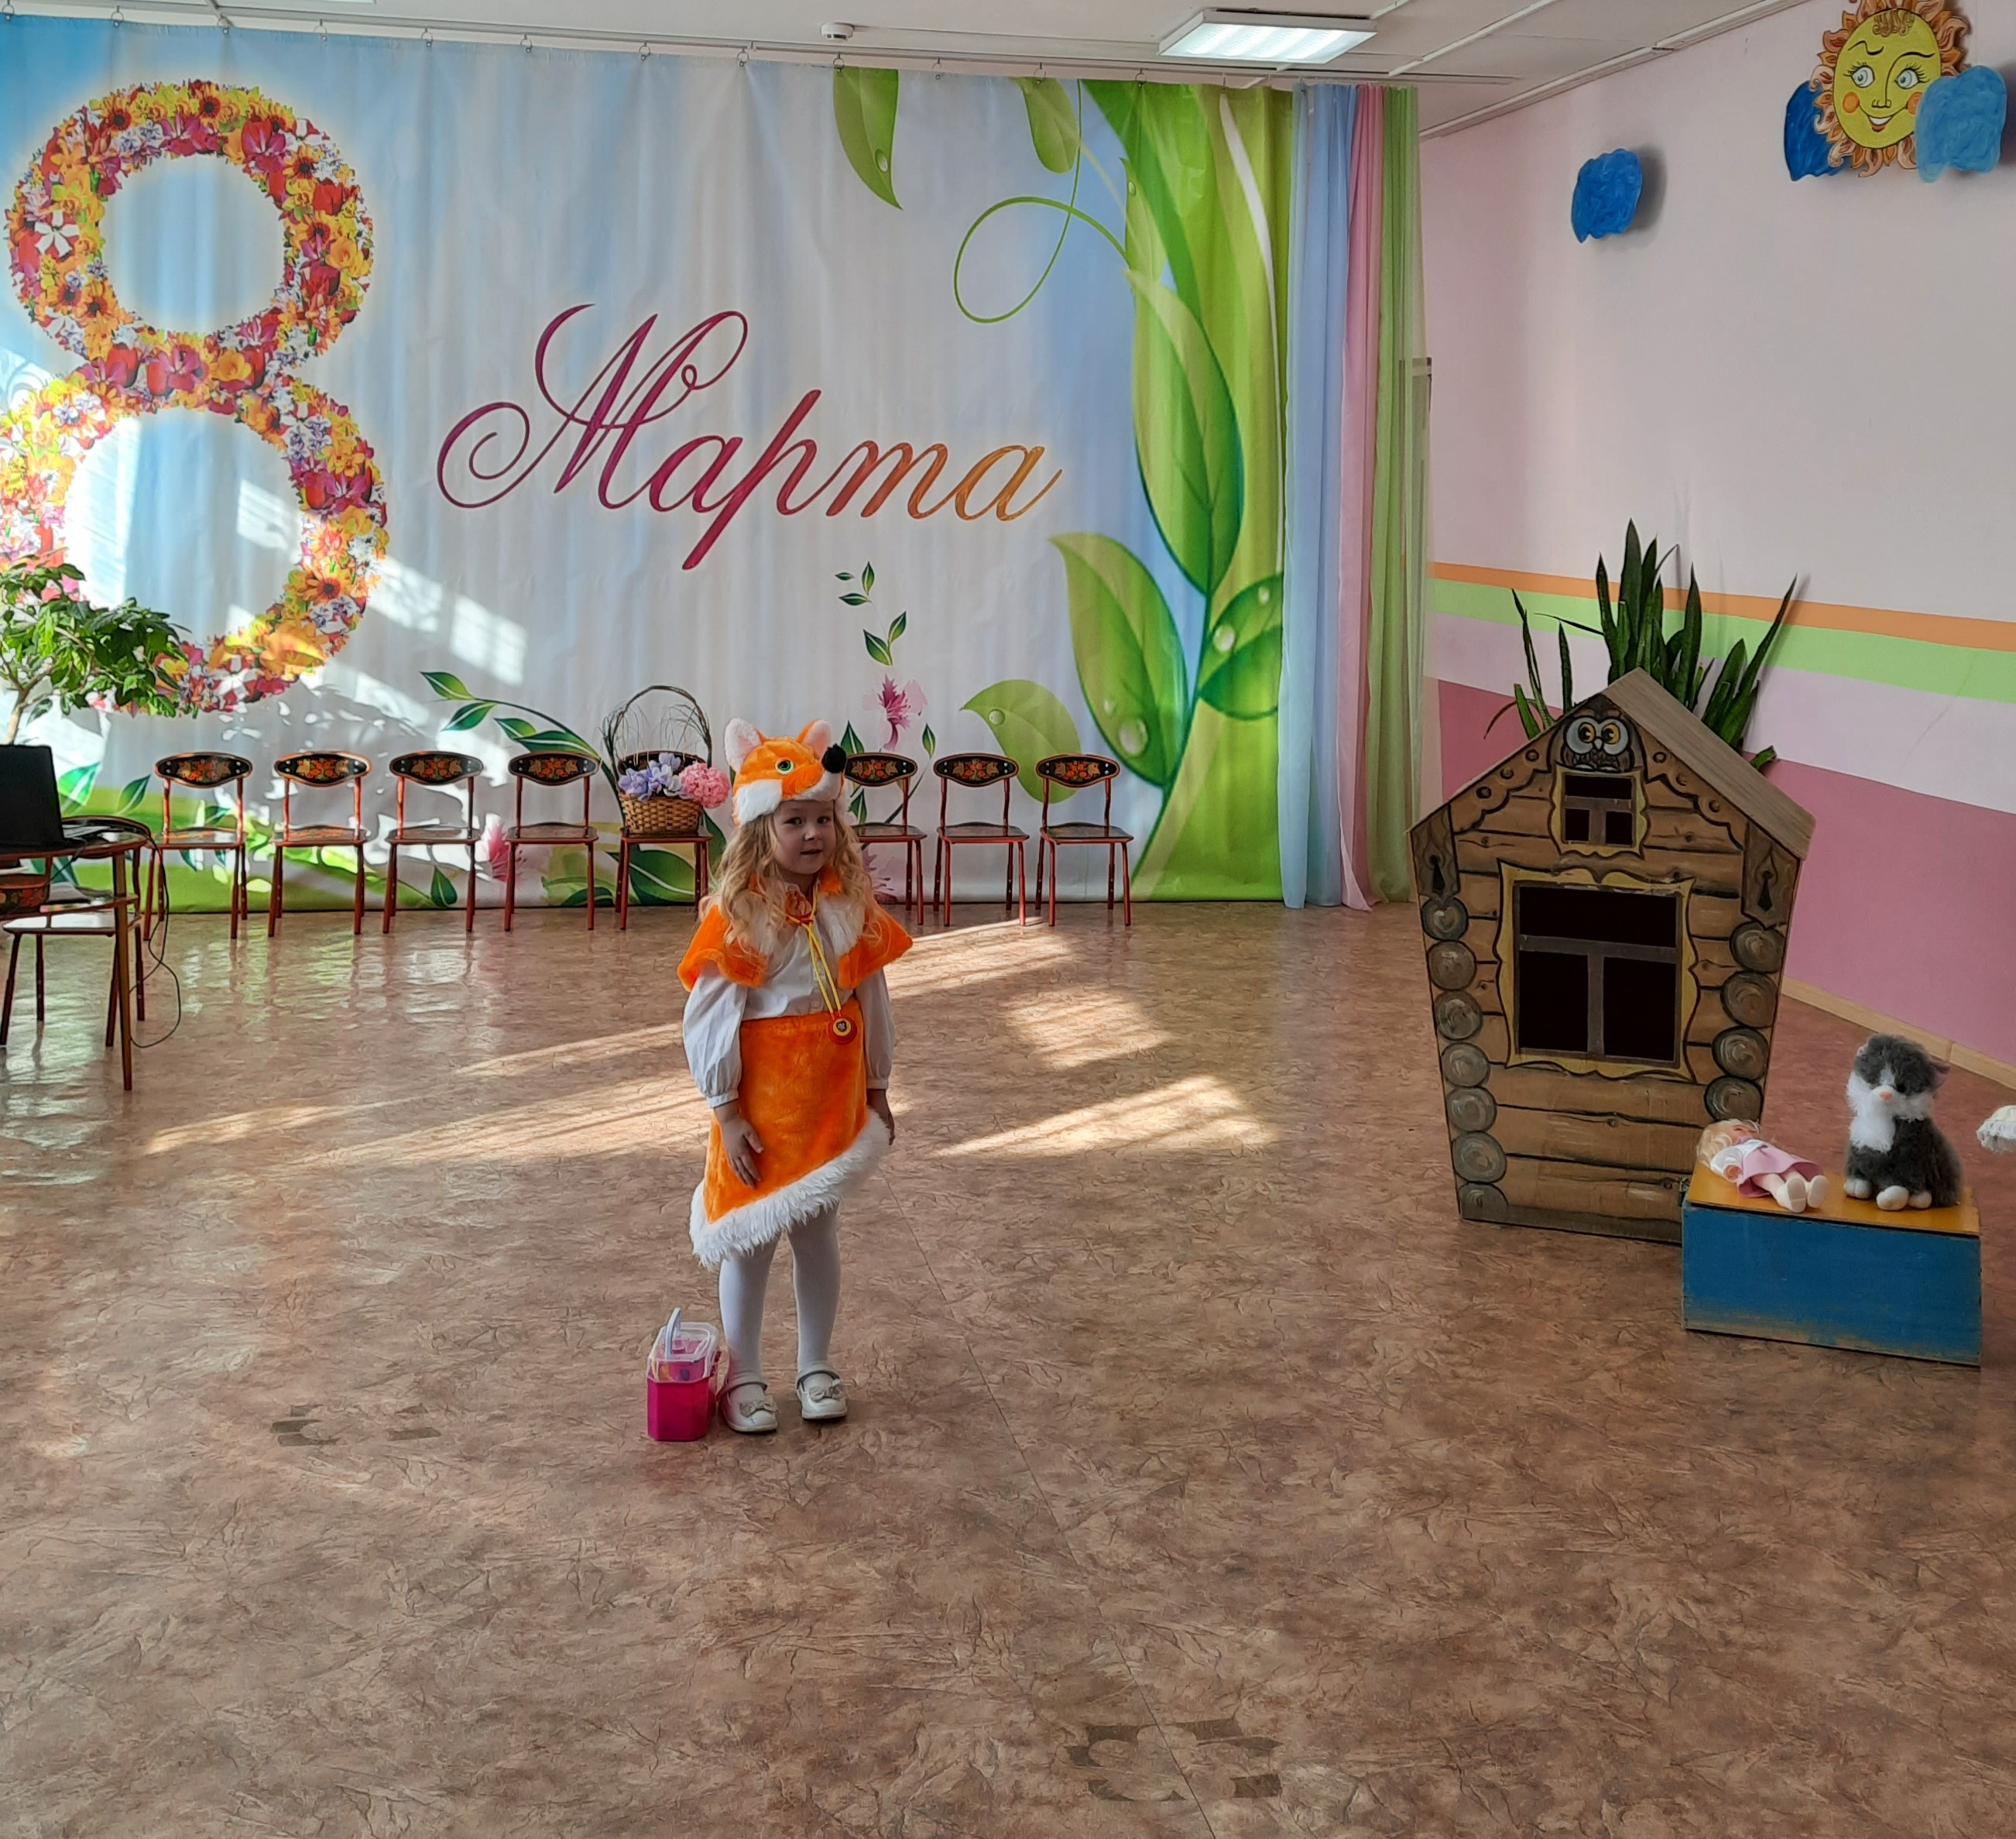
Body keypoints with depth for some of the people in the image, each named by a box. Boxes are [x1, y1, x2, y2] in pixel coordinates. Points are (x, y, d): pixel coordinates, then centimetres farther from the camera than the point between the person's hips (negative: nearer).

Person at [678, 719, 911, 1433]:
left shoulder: (851, 904, -2)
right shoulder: (737, 914, -15)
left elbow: (871, 998, 7)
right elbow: (708, 1019, -13)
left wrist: (877, 1089, 11)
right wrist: (726, 1112, -13)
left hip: (834, 1100, 4)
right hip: (762, 1103, -4)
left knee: (819, 1232, 15)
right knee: (750, 1237, 8)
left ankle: (817, 1366, 31)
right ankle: (745, 1377, 23)